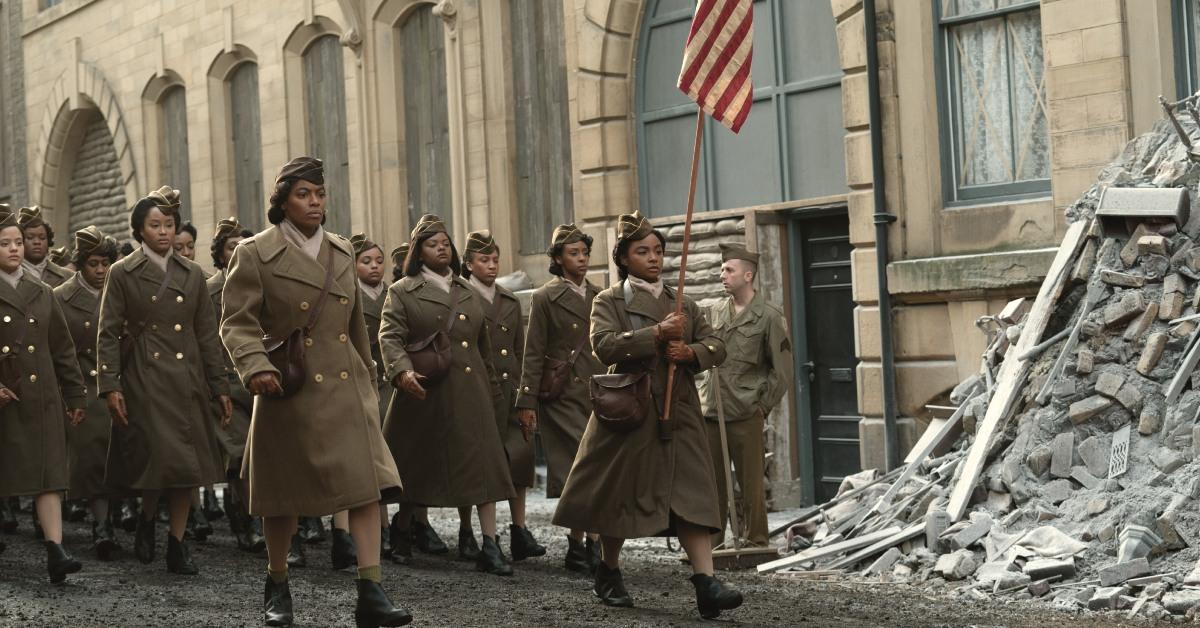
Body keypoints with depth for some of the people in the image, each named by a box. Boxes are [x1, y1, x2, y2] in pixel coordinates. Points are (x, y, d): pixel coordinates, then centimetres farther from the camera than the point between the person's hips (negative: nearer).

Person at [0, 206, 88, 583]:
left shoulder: (42, 295, 13)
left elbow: (63, 350, 15)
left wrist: (76, 396, 13)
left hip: (42, 396, 3)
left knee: (49, 472, -7)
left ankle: (55, 551, -15)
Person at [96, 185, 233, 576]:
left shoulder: (192, 274, 10)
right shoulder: (122, 273, 1)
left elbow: (207, 334, 11)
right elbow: (108, 334, -2)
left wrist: (220, 387, 7)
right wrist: (109, 386, -11)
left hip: (188, 382, 3)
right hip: (144, 379, -3)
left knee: (187, 467, 2)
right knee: (157, 459, -8)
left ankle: (177, 545, 10)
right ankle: (147, 522, 20)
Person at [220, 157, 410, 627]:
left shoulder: (341, 252, 12)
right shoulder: (255, 253, -3)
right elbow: (237, 322, -8)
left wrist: (367, 376, 25)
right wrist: (256, 366, -24)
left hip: (347, 387, 4)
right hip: (292, 390, -4)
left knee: (367, 482, -8)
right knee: (284, 496, 7)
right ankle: (277, 587, 26)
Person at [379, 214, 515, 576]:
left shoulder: (468, 292, 17)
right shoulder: (402, 292, 3)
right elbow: (390, 337, -9)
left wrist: (493, 393, 21)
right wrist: (402, 371, -28)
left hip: (470, 392, 4)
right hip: (424, 392, -3)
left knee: (483, 463, -6)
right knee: (415, 465, 7)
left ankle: (490, 547, -6)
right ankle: (400, 532, 30)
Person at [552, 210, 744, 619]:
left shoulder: (683, 303, 15)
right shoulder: (609, 301, 1)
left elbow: (716, 347, 11)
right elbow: (604, 345, -17)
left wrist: (691, 351, -11)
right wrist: (657, 334, -24)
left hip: (678, 412, 3)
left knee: (691, 491, -9)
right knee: (620, 493, 7)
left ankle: (706, 584, -15)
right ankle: (609, 574, 28)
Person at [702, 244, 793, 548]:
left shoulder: (769, 317, -3)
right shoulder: (716, 312, 12)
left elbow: (782, 371, -1)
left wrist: (762, 406, -3)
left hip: (746, 416, -5)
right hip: (711, 412, 5)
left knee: (751, 484, 1)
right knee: (713, 483, 8)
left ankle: (756, 543, 11)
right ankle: (712, 543, 16)